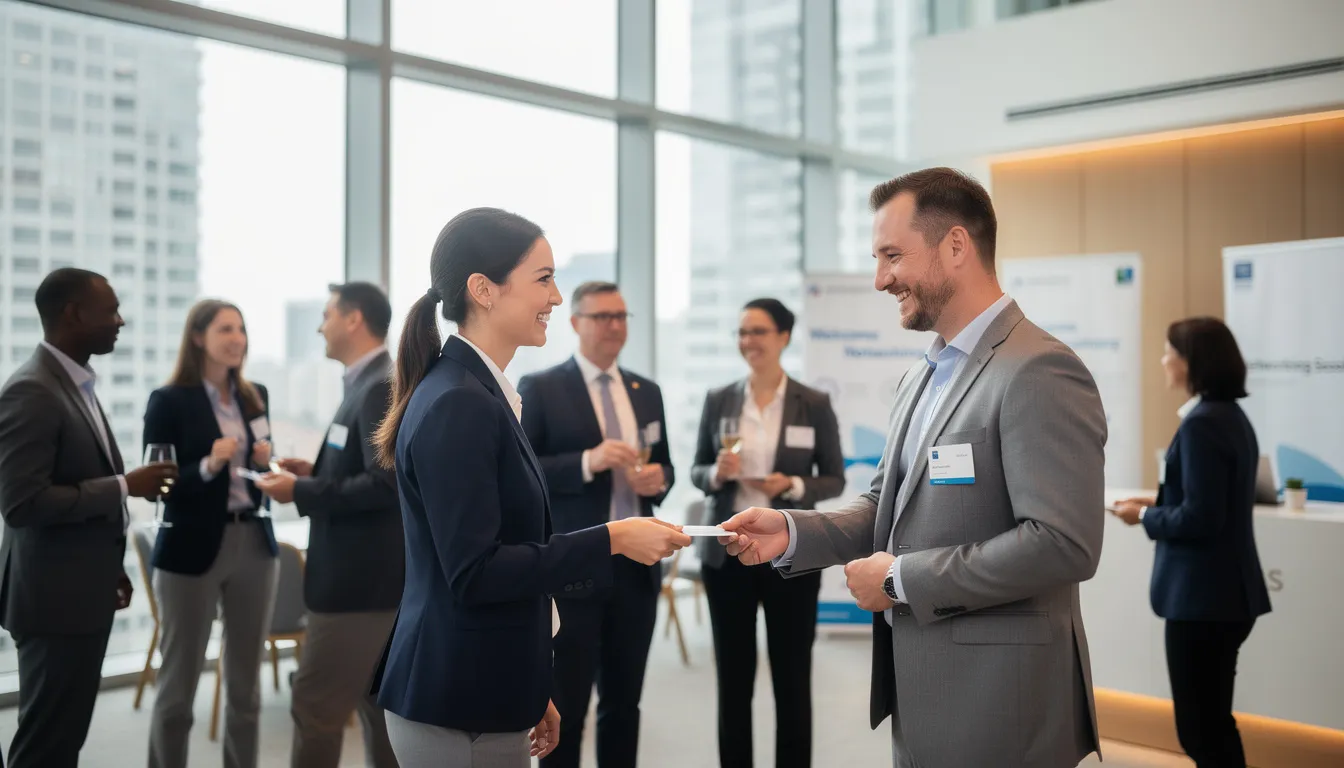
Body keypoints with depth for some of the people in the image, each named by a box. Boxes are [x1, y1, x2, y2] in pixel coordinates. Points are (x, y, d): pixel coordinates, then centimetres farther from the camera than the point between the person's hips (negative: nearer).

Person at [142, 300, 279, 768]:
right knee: (178, 685, 4)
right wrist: (208, 466, -22)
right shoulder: (169, 401, -6)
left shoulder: (255, 396, 9)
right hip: (193, 550, -5)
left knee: (246, 684, 12)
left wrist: (266, 463, -4)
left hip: (255, 545, 5)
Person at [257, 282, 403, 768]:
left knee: (315, 708, -3)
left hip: (360, 578, -10)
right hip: (371, 574, 10)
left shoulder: (381, 389, -17)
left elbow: (385, 485, -24)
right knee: (381, 706, 15)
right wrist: (318, 473, 8)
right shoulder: (371, 385, 13)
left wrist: (302, 491, -17)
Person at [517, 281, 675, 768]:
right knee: (566, 705, 4)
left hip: (636, 564, 5)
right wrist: (587, 462, -22)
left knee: (624, 702, 14)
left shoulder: (647, 392, 13)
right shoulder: (539, 389, -4)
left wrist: (659, 479, -4)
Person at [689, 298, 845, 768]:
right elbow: (696, 472, 9)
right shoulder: (718, 401, 3)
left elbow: (835, 481, 1)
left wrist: (793, 486, -18)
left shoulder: (814, 405, -3)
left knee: (792, 680, 7)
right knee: (732, 679, 10)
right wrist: (717, 474, -13)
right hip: (728, 553, 2)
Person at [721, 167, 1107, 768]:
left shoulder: (1040, 373, -16)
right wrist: (793, 532, -2)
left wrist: (902, 579, -18)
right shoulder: (920, 378, 13)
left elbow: (1063, 544, -23)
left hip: (997, 707, -8)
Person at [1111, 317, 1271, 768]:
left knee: (1201, 727, 1)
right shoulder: (1231, 417, 12)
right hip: (1226, 590, 10)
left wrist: (1146, 517, -7)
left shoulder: (1201, 425, -19)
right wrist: (1159, 505, 9)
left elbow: (1199, 519, -23)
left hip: (1204, 595, -10)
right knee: (1211, 721, 19)